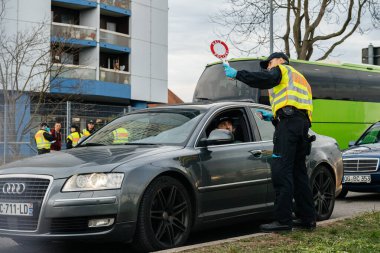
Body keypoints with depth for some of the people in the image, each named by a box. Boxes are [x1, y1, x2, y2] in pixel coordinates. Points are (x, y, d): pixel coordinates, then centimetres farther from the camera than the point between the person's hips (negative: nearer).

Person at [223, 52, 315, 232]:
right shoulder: (300, 79, 37)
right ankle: (307, 218, 14)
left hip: (289, 121, -9)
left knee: (281, 171, -13)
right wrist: (273, 117, 27)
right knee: (298, 172, 12)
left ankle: (283, 220, -18)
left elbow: (265, 80, -12)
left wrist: (237, 74, -8)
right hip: (303, 122, 9)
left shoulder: (282, 69, 12)